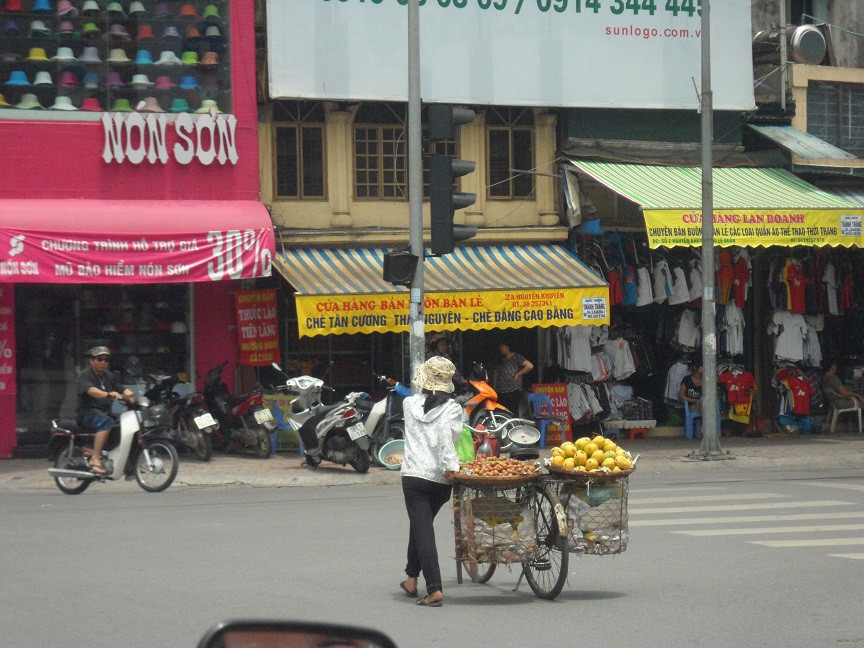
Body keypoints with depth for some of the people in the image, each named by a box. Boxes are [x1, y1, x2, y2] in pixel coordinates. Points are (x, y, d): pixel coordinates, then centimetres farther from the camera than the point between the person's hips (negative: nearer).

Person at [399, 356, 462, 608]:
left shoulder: (410, 404, 2)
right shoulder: (452, 409, -5)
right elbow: (447, 436, -19)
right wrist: (452, 469, -21)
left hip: (413, 476, -1)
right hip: (440, 479, 1)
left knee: (422, 530, -1)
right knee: (421, 526, 22)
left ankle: (434, 589, -12)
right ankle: (412, 578, 32)